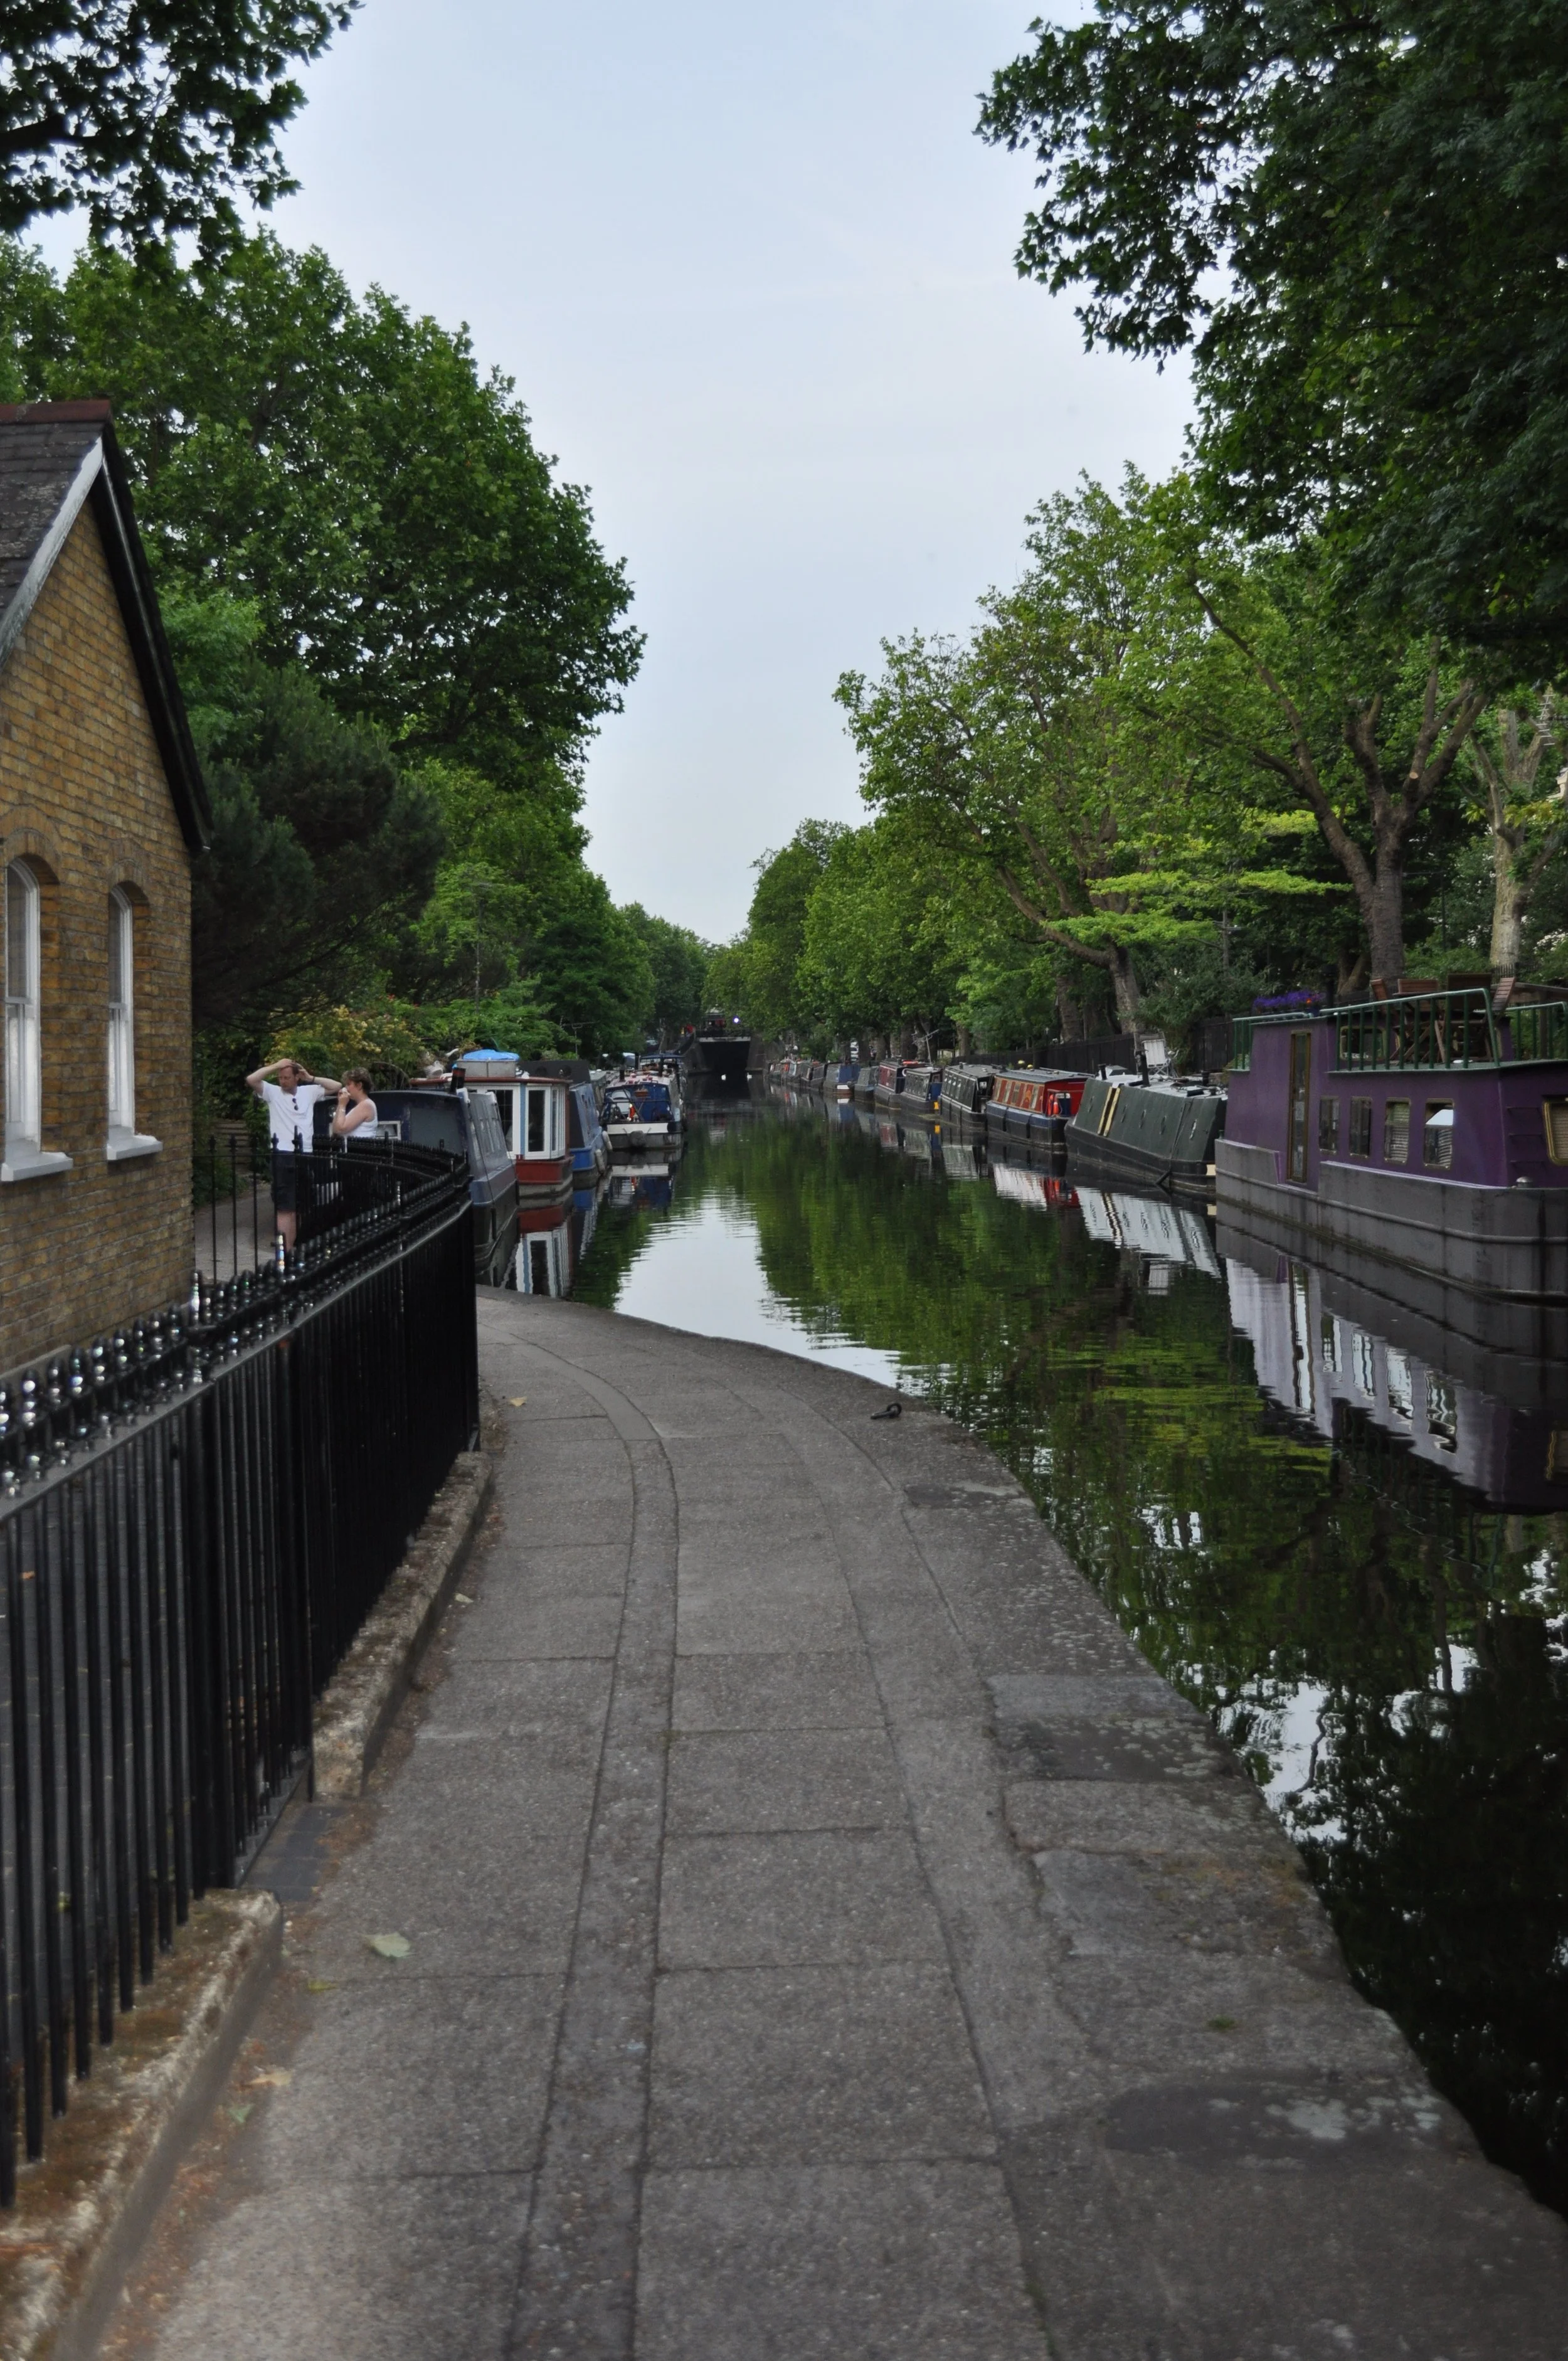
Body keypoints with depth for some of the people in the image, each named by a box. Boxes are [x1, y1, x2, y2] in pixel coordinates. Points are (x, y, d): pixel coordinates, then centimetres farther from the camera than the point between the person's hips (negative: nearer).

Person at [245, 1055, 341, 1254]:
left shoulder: (309, 1092, 9)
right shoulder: (272, 1092, 1)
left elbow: (337, 1086, 12)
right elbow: (250, 1080, -13)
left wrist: (311, 1078, 4)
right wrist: (275, 1066, -9)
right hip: (283, 1156, -4)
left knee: (302, 1205, 11)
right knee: (285, 1207, -7)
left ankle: (295, 1246, 21)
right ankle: (286, 1250, -10)